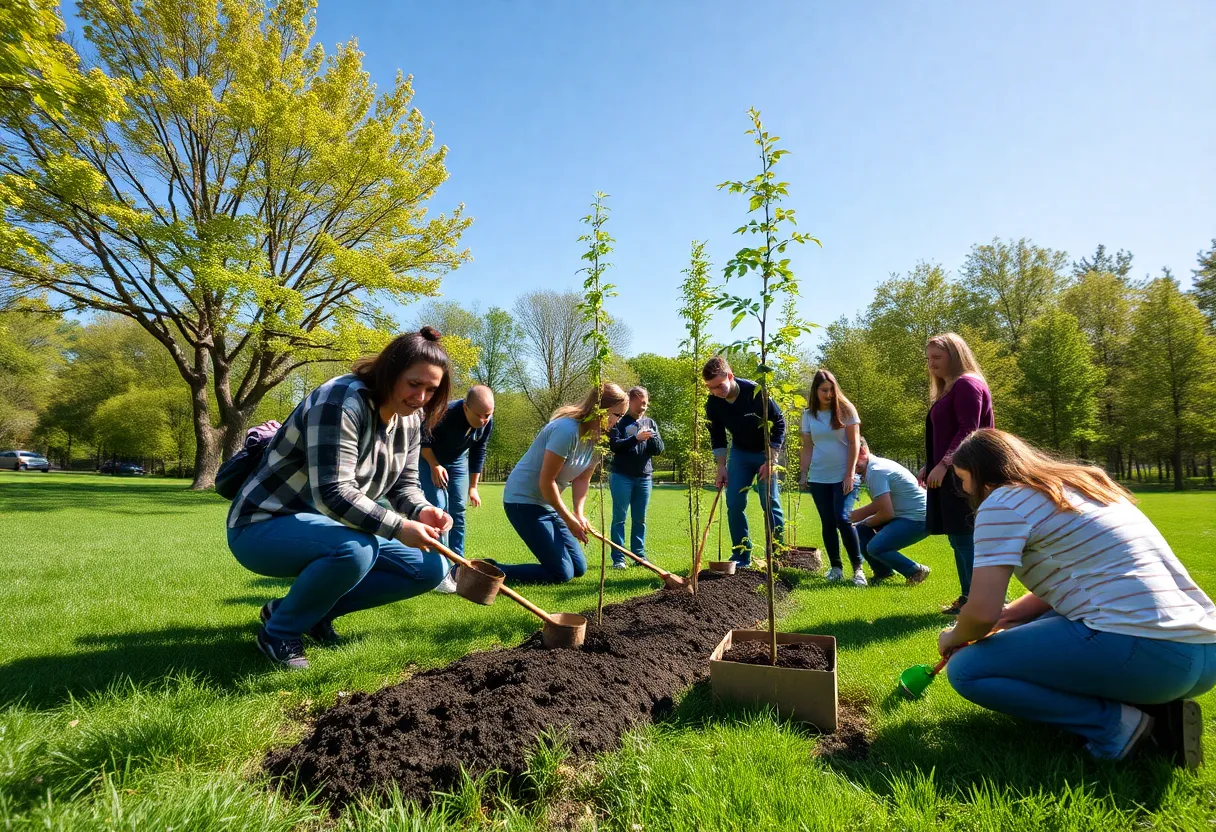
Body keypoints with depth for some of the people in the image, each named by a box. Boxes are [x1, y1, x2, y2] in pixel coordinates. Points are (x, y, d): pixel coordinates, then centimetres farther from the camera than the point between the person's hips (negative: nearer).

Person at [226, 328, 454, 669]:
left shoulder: (409, 419, 0)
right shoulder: (342, 400, -26)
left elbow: (404, 484, 4)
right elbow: (333, 493, -32)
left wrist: (422, 511, -17)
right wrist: (397, 528, -34)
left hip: (331, 529, 8)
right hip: (263, 527, -8)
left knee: (430, 568, -1)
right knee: (354, 549, -39)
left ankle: (314, 609, 9)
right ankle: (280, 630, -9)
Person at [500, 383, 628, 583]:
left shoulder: (597, 438, 1)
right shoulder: (567, 430, -27)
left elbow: (582, 479, 4)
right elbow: (546, 482, -25)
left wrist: (579, 513, -13)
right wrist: (569, 519, -14)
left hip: (548, 503, 9)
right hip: (523, 500, -9)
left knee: (578, 568, 9)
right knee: (561, 573, -10)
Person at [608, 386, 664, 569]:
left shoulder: (650, 423, 12)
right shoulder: (619, 422, 0)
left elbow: (659, 449, 8)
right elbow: (614, 445, -12)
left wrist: (652, 438, -13)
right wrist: (636, 438, -23)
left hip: (644, 477, 4)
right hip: (622, 476, -4)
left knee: (640, 519, 9)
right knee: (619, 518, -1)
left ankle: (639, 555, 17)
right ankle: (618, 558, 1)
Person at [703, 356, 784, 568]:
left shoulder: (756, 392, -29)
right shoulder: (713, 403, -15)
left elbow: (779, 424, -18)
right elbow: (717, 436, 0)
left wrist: (770, 461, -19)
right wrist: (721, 467, -4)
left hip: (765, 452, -4)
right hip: (739, 452, 4)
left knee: (770, 503, -5)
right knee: (734, 504, -1)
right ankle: (741, 556, 9)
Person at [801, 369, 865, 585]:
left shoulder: (845, 409, -3)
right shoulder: (809, 414, 5)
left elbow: (854, 443, -5)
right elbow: (807, 447, 9)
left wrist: (850, 474, -11)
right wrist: (803, 474, 2)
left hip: (843, 476, -3)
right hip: (818, 478, 3)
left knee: (843, 519, -14)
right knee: (827, 523, 6)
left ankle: (858, 568, -4)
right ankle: (836, 567, 15)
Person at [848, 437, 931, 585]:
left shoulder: (875, 471, -20)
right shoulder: (876, 465, 11)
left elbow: (887, 513, -22)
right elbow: (878, 505, 16)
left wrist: (867, 522, -3)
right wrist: (851, 515, 8)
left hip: (918, 519, -11)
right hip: (905, 515, 11)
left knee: (875, 548, -22)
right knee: (861, 530, 11)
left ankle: (916, 571, -3)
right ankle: (883, 572, 20)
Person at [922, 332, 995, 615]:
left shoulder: (967, 384, -9)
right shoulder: (947, 390, 21)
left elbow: (968, 431, -19)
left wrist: (944, 464, -24)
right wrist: (928, 467, 20)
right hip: (947, 475, 10)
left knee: (964, 538, -9)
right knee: (958, 539, 12)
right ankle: (967, 597, 18)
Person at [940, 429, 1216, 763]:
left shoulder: (1003, 502, -6)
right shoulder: (1074, 485, 21)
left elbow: (981, 612, -12)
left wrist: (955, 637, 10)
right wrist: (1005, 617, 24)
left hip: (1142, 654, -9)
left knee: (966, 669, -2)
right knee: (1023, 630, 29)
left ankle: (1112, 722, -5)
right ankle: (1154, 702, 13)